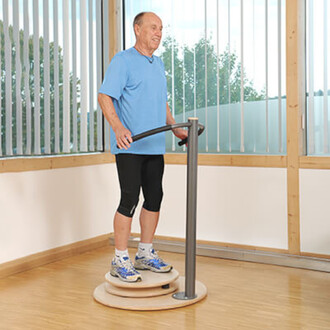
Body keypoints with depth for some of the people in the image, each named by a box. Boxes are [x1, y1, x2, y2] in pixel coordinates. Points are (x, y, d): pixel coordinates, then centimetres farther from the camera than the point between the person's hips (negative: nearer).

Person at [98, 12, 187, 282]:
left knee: (154, 199, 9)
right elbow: (104, 97, -15)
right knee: (130, 199, -8)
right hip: (129, 146, -8)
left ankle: (145, 254, 21)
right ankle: (120, 260, 3)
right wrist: (118, 128, -29)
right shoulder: (123, 61, -6)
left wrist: (176, 128, 18)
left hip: (155, 146, 8)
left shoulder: (159, 64, 18)